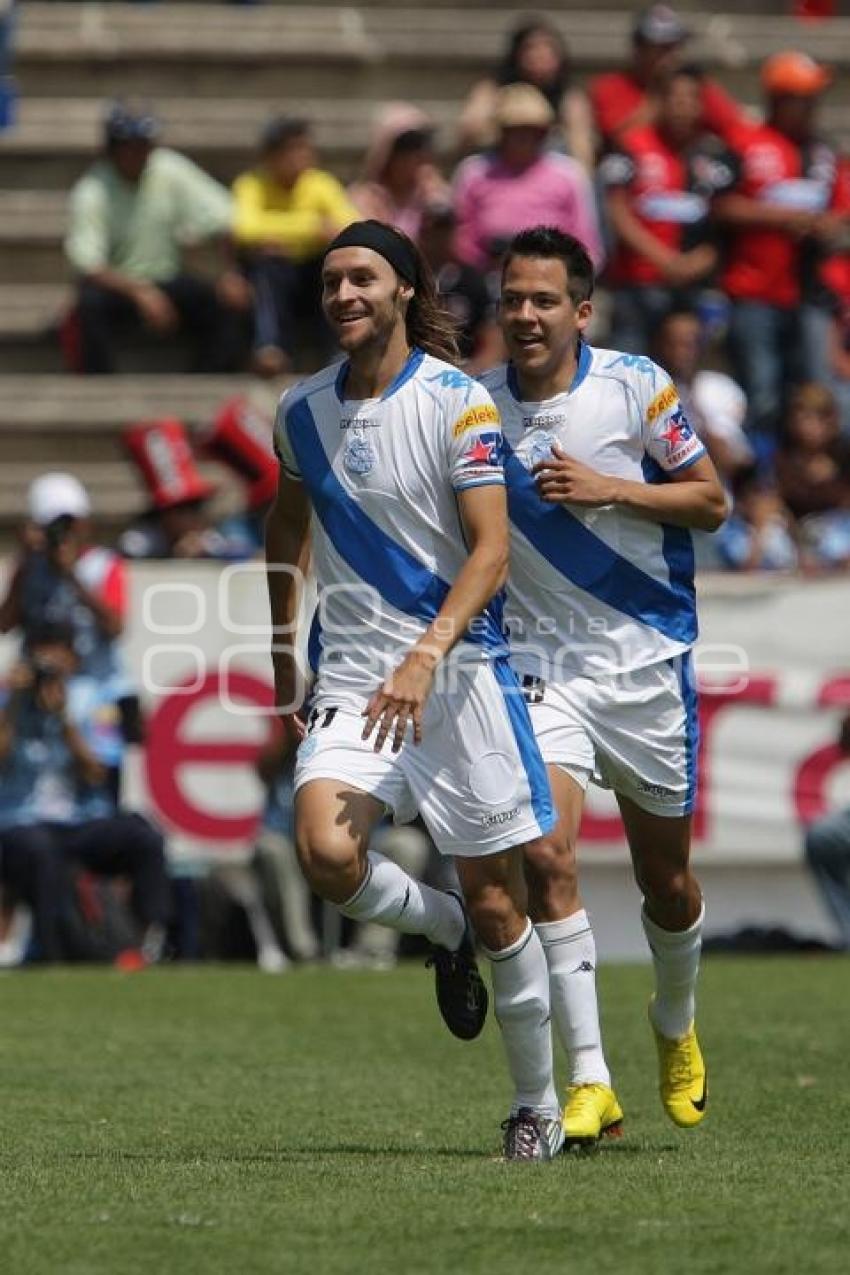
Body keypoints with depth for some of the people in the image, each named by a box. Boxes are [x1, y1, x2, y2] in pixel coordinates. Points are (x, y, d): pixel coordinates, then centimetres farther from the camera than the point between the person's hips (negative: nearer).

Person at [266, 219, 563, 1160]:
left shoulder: (457, 402, -8)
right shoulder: (302, 412, 7)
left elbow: (490, 552, -13)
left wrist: (425, 657, -26)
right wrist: (280, 650, 24)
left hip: (457, 669, -3)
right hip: (352, 675, 3)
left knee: (493, 899, 0)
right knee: (326, 854, -22)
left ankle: (537, 1104, 17)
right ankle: (443, 929, 11)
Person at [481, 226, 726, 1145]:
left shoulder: (635, 385, -7)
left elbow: (711, 501, -2)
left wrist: (608, 489, -15)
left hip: (646, 657, 0)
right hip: (540, 663, 0)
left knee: (667, 880, 10)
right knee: (547, 855, -19)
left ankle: (676, 1026, 41)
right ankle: (589, 1083, -15)